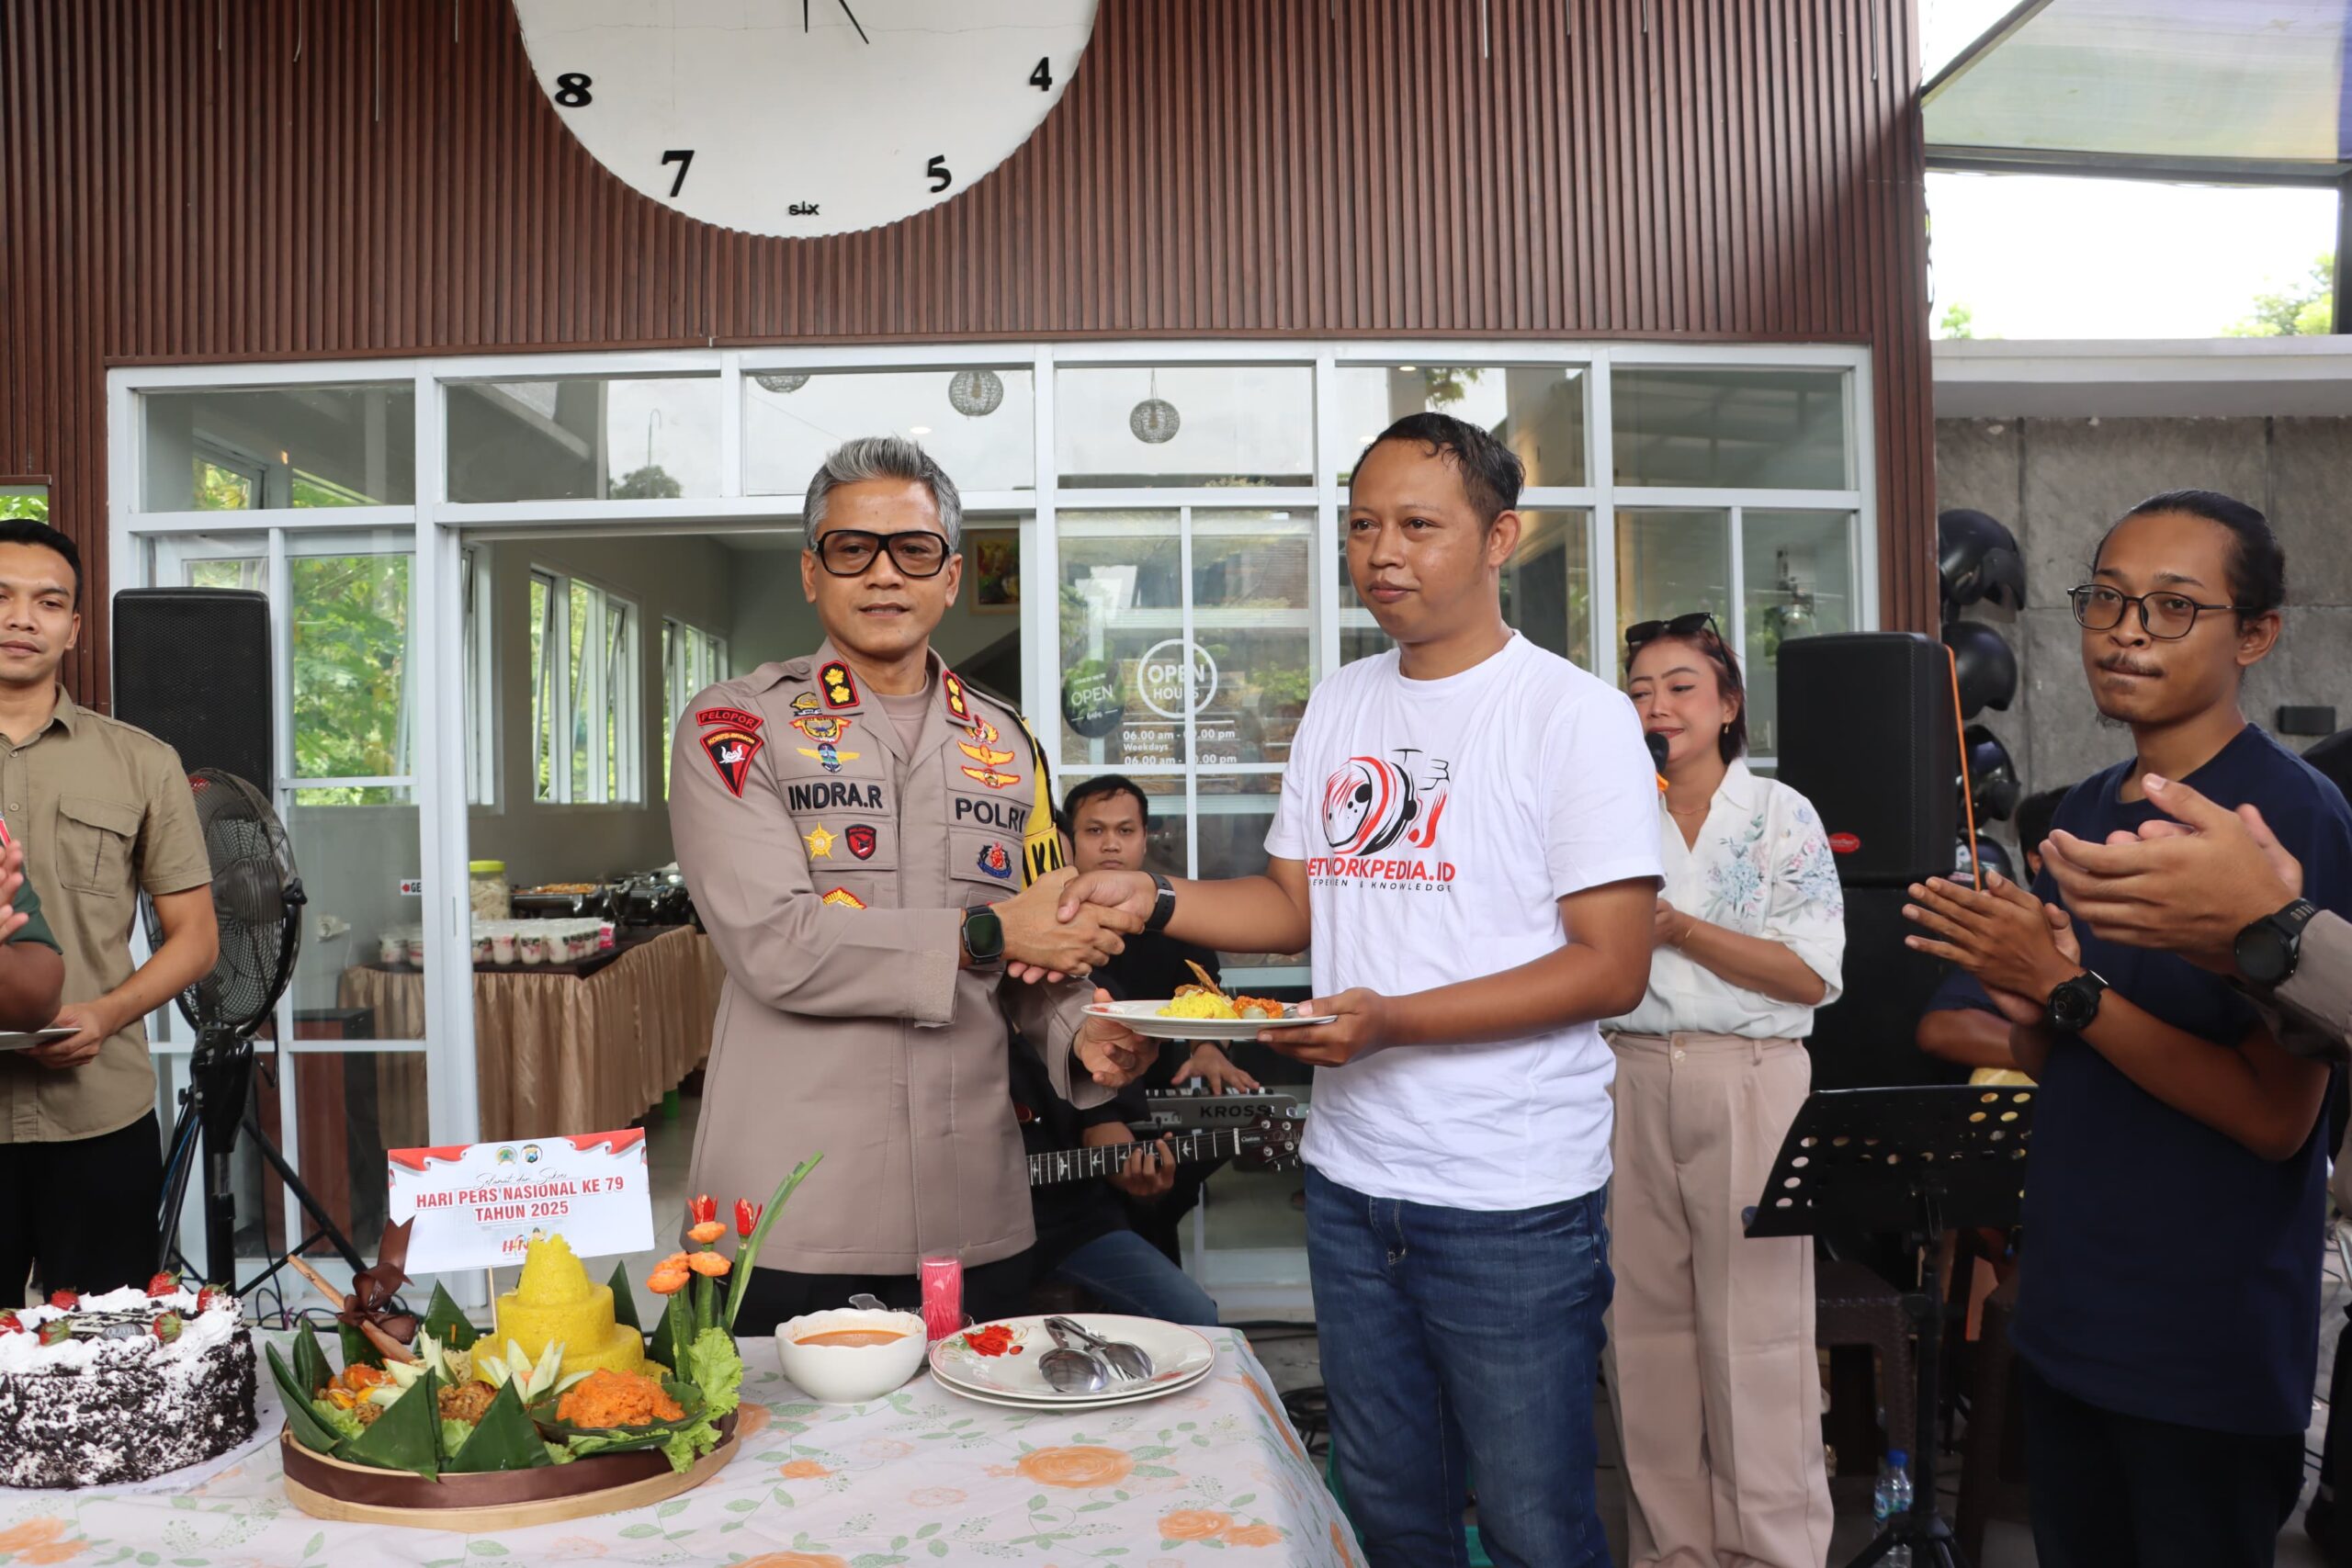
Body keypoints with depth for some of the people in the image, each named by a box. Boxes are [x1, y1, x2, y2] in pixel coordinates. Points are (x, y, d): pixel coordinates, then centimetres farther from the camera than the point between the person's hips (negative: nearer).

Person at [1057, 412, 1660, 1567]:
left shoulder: (1575, 714, -10)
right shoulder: (1340, 707, 9)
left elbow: (1612, 968, -15)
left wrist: (1391, 1022, -24)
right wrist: (1151, 901, -2)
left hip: (1513, 1202, -5)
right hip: (1351, 1178, 6)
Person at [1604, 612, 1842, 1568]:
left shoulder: (1781, 816, 2)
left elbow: (1812, 977, -5)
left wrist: (1678, 929, -13)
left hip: (1748, 1081, -3)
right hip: (1628, 1078, 3)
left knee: (1756, 1333, -2)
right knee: (1646, 1326, 7)